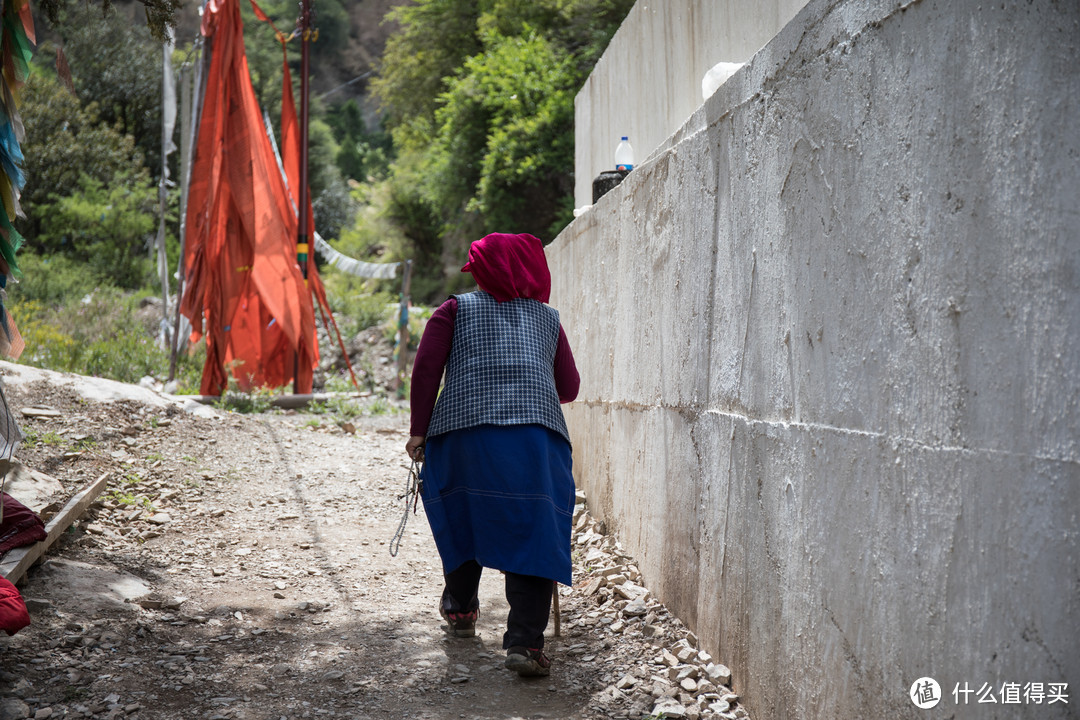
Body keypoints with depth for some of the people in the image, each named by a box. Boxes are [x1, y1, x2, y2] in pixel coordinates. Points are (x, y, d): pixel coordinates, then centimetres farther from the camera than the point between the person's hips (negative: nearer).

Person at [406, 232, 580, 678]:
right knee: (533, 532, -3)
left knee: (461, 517, 21)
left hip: (464, 425, 0)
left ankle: (460, 610, 39)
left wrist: (418, 430, 4)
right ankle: (525, 641, -16)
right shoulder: (547, 317, 21)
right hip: (537, 430, 0)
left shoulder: (457, 309, 15)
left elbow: (426, 368, 3)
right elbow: (569, 387, 20)